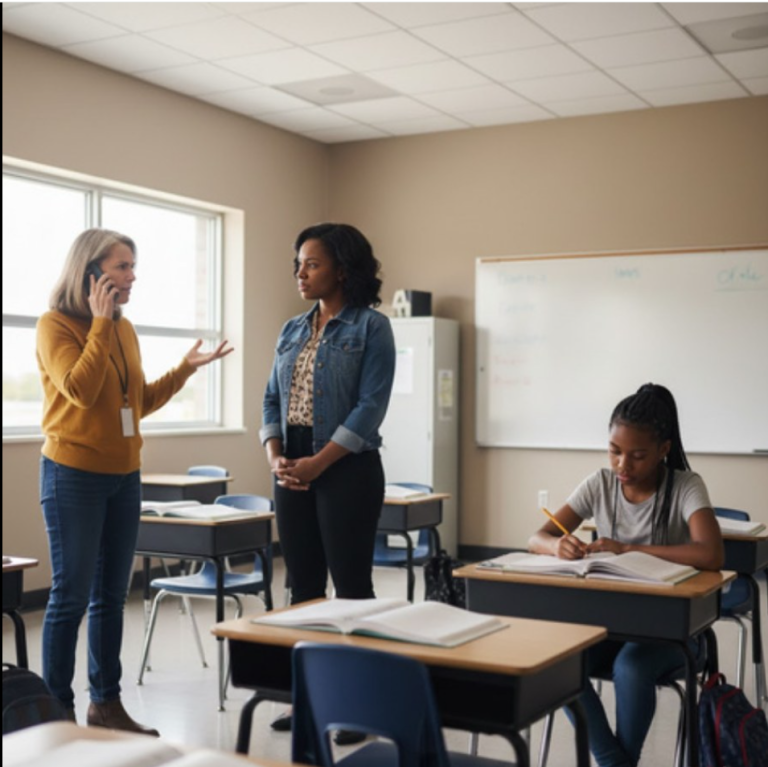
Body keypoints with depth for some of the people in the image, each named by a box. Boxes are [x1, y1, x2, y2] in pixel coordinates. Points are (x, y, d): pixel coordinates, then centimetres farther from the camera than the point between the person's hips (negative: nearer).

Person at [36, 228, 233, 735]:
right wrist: (100, 323, -17)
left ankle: (107, 702, 21)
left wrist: (184, 369, 10)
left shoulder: (124, 329, 10)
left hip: (124, 475, 7)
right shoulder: (55, 325, -8)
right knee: (72, 595, -3)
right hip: (74, 475, -6)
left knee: (112, 594, 11)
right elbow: (81, 391, -22)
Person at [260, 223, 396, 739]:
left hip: (346, 468, -6)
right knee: (303, 585, 10)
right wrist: (275, 457, -4)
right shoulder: (292, 331, 13)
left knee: (351, 586, -1)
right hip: (293, 470, 6)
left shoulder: (371, 327, -5)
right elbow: (273, 399, 13)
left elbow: (371, 406, -13)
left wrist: (318, 463, -17)